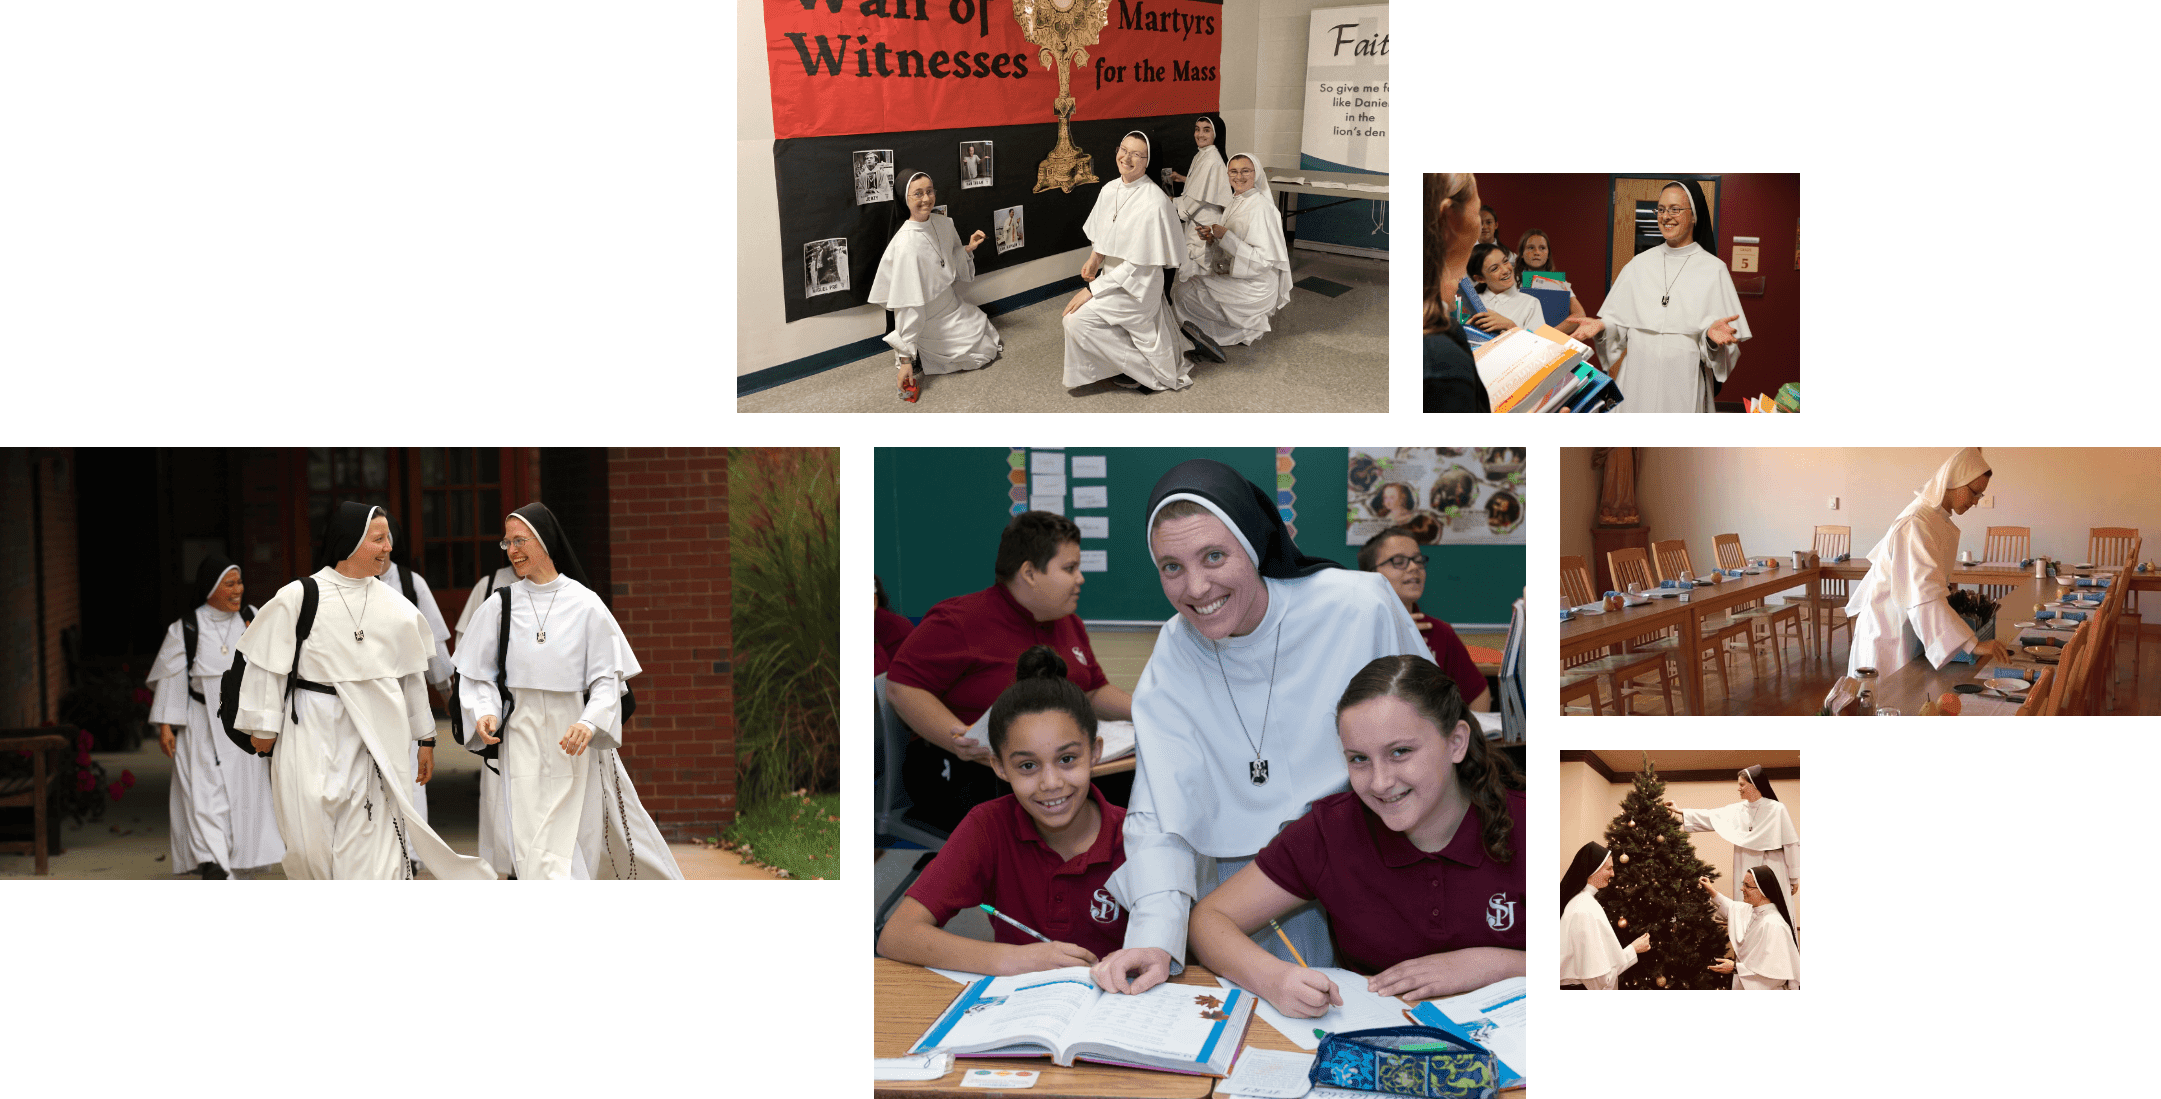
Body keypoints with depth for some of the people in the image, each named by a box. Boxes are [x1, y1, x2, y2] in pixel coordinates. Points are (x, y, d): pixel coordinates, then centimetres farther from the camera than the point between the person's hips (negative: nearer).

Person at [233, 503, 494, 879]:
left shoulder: (395, 606, 9)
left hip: (375, 740, 2)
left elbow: (412, 676, 16)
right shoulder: (299, 597, -3)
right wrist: (264, 726, 1)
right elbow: (267, 665, 2)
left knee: (372, 852, -2)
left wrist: (425, 737, 19)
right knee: (311, 847, 2)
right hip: (313, 737, -2)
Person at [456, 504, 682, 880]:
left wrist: (590, 723, -19)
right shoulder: (499, 606, 3)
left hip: (575, 740, -1)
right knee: (534, 846, -5)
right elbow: (476, 674, 9)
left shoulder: (585, 605, -3)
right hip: (523, 735, 2)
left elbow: (608, 677, -2)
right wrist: (484, 712, -10)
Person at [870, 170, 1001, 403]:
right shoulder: (907, 243, -30)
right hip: (930, 321, -8)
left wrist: (969, 248, -6)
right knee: (986, 350, -1)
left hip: (950, 306, 8)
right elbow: (907, 305, -29)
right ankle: (916, 357, 3)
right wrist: (906, 358, -29)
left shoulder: (943, 223, -7)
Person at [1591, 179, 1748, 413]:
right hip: (1638, 376, 3)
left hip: (1683, 382, -3)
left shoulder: (1713, 270, 1)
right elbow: (1620, 320, 12)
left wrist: (1712, 334, -24)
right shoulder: (1640, 264, 11)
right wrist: (1602, 326, -8)